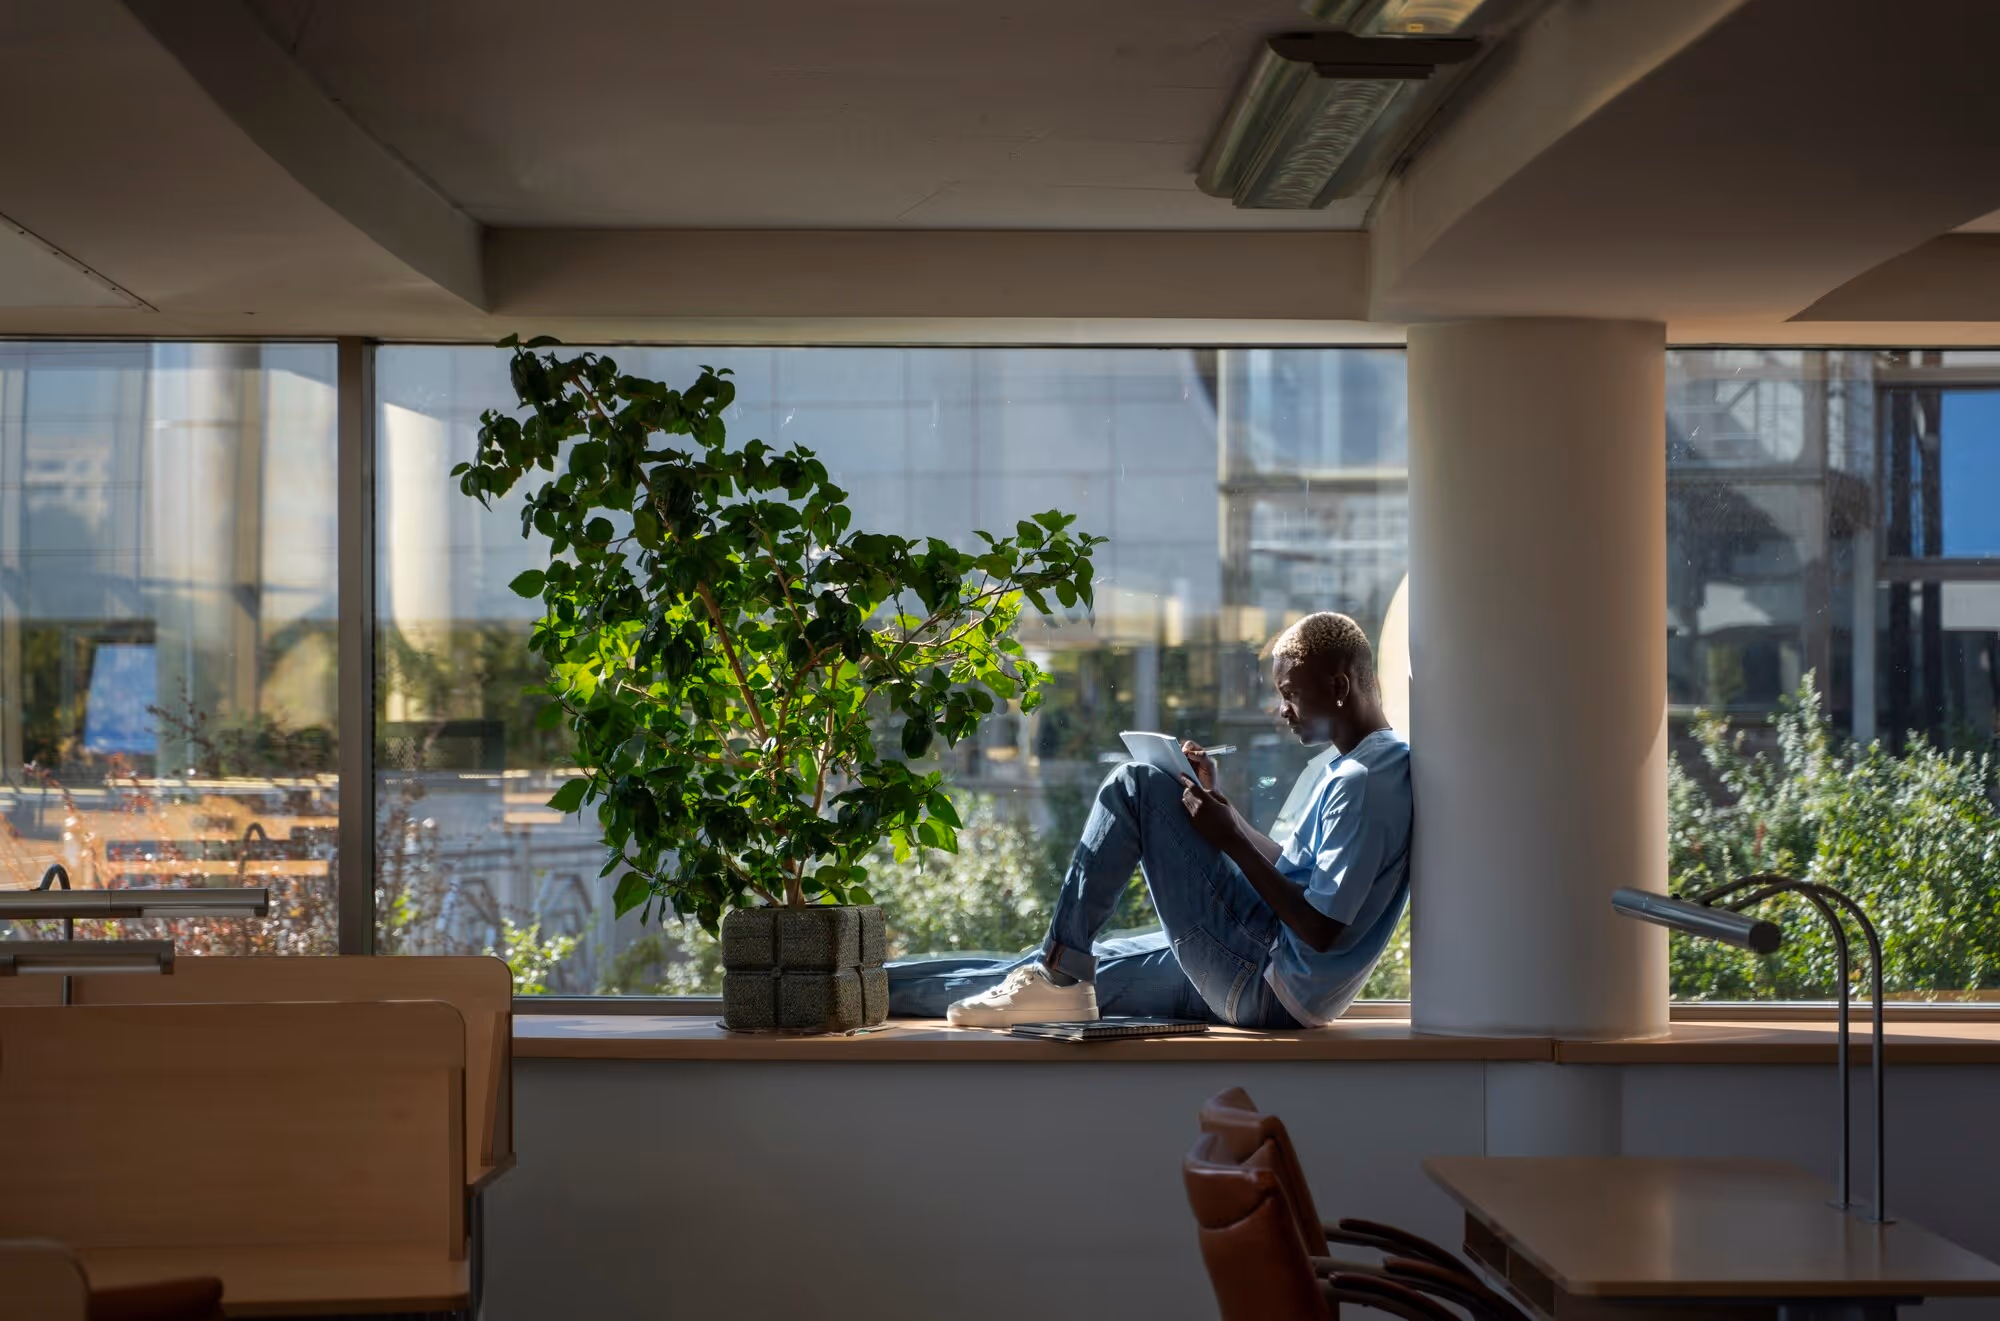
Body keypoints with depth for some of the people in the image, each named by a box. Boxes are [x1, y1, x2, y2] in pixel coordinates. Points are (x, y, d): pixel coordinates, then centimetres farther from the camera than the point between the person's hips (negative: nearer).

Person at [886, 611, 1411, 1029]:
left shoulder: (1367, 781, -16)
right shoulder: (1354, 768, 15)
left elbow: (1322, 927, -22)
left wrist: (1232, 841, -15)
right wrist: (1222, 805, 12)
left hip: (1269, 989, -10)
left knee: (1136, 786, -9)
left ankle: (1060, 972, -7)